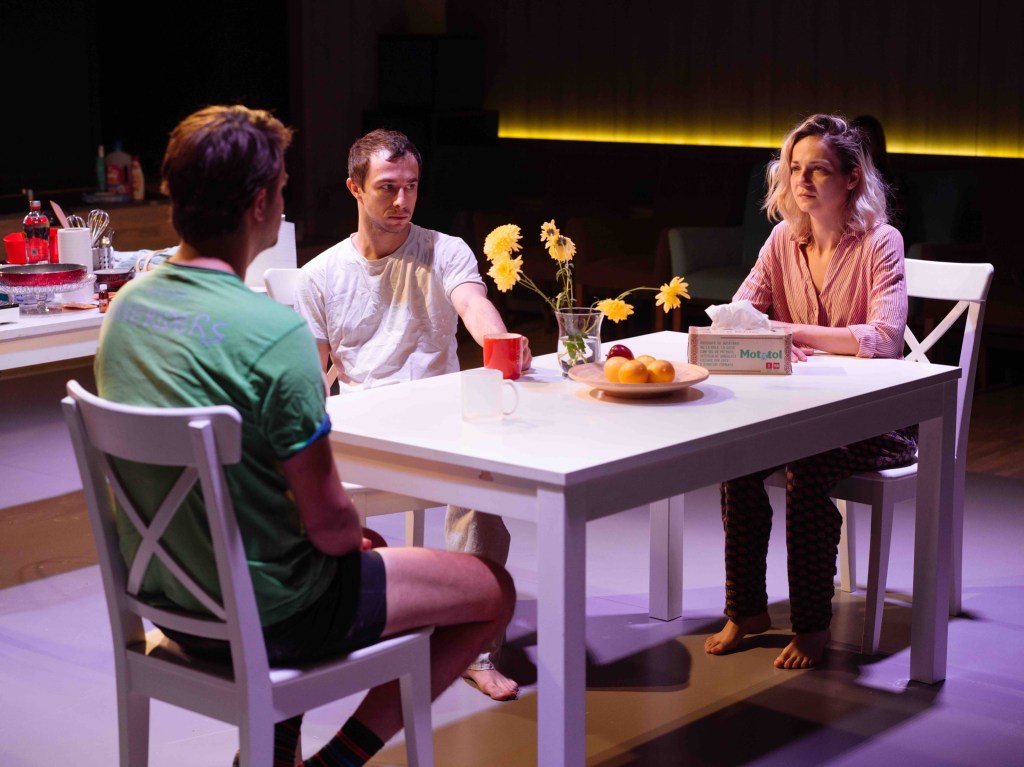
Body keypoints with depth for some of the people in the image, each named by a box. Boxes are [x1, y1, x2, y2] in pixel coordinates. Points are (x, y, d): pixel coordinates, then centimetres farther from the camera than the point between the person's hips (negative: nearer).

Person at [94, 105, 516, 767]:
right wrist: (356, 536, 1)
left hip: (165, 597, 8)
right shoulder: (275, 332, -26)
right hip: (263, 615, -8)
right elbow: (329, 522, -22)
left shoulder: (127, 306, -2)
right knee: (494, 593, 8)